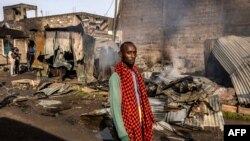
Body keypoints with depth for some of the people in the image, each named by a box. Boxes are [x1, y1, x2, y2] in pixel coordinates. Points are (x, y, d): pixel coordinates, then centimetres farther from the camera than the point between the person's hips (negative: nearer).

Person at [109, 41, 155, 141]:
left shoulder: (136, 73, 4)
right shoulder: (116, 77, -19)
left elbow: (141, 99, 7)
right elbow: (115, 107, -23)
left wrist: (146, 120, 9)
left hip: (139, 122, 7)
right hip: (127, 124, -7)